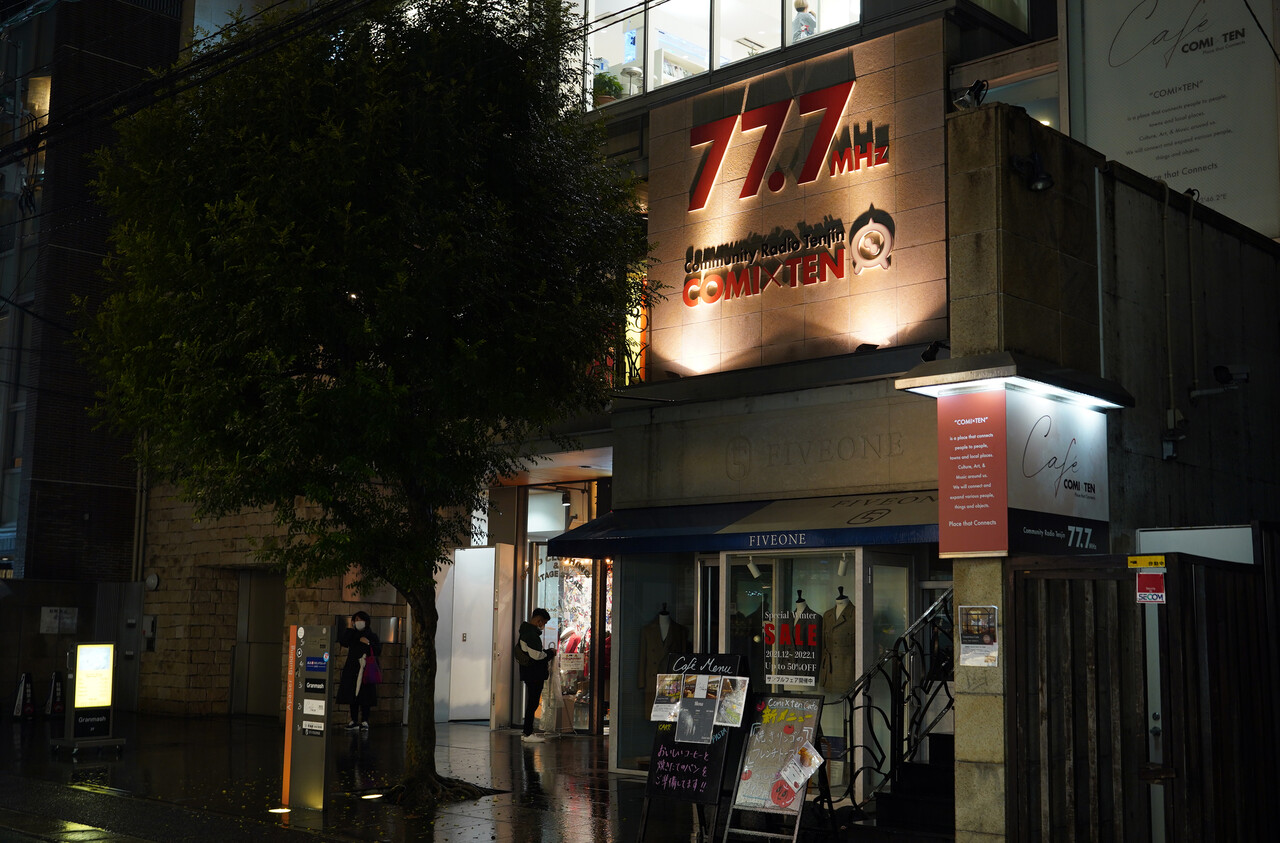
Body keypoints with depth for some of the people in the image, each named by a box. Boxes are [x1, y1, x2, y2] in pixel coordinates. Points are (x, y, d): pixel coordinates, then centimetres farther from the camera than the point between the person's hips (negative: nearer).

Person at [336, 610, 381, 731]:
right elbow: (343, 642, -8)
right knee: (352, 695, 3)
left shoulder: (372, 636, 8)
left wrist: (368, 643, -11)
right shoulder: (351, 635, 12)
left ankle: (364, 721, -2)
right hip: (352, 669, 2)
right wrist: (350, 629, -6)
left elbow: (378, 652, 1)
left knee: (365, 696, -6)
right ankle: (354, 721, 10)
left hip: (366, 669, -2)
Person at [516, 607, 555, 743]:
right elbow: (536, 655, -22)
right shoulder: (531, 634, -18)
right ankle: (528, 734, -3)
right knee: (533, 703, -6)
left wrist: (546, 653, 15)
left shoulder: (524, 631, 16)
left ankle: (527, 733, 19)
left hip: (528, 673, 10)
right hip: (534, 674, -10)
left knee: (531, 703, 15)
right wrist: (550, 653, -6)